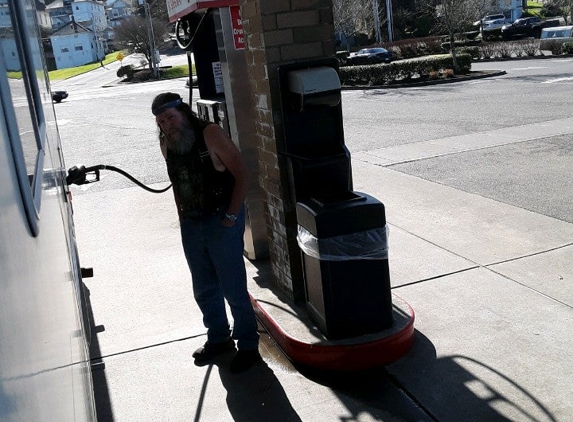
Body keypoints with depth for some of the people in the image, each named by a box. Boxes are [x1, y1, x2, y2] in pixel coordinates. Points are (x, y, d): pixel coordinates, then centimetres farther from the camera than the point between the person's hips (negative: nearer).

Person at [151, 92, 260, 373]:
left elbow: (241, 173, -15)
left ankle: (248, 345, 17)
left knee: (233, 287, 0)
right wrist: (183, 215, 11)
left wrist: (231, 216, -16)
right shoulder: (166, 145, 3)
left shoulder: (210, 134, -16)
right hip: (190, 224, 7)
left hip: (221, 220, -6)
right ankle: (218, 339, 35)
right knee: (204, 290, 16)